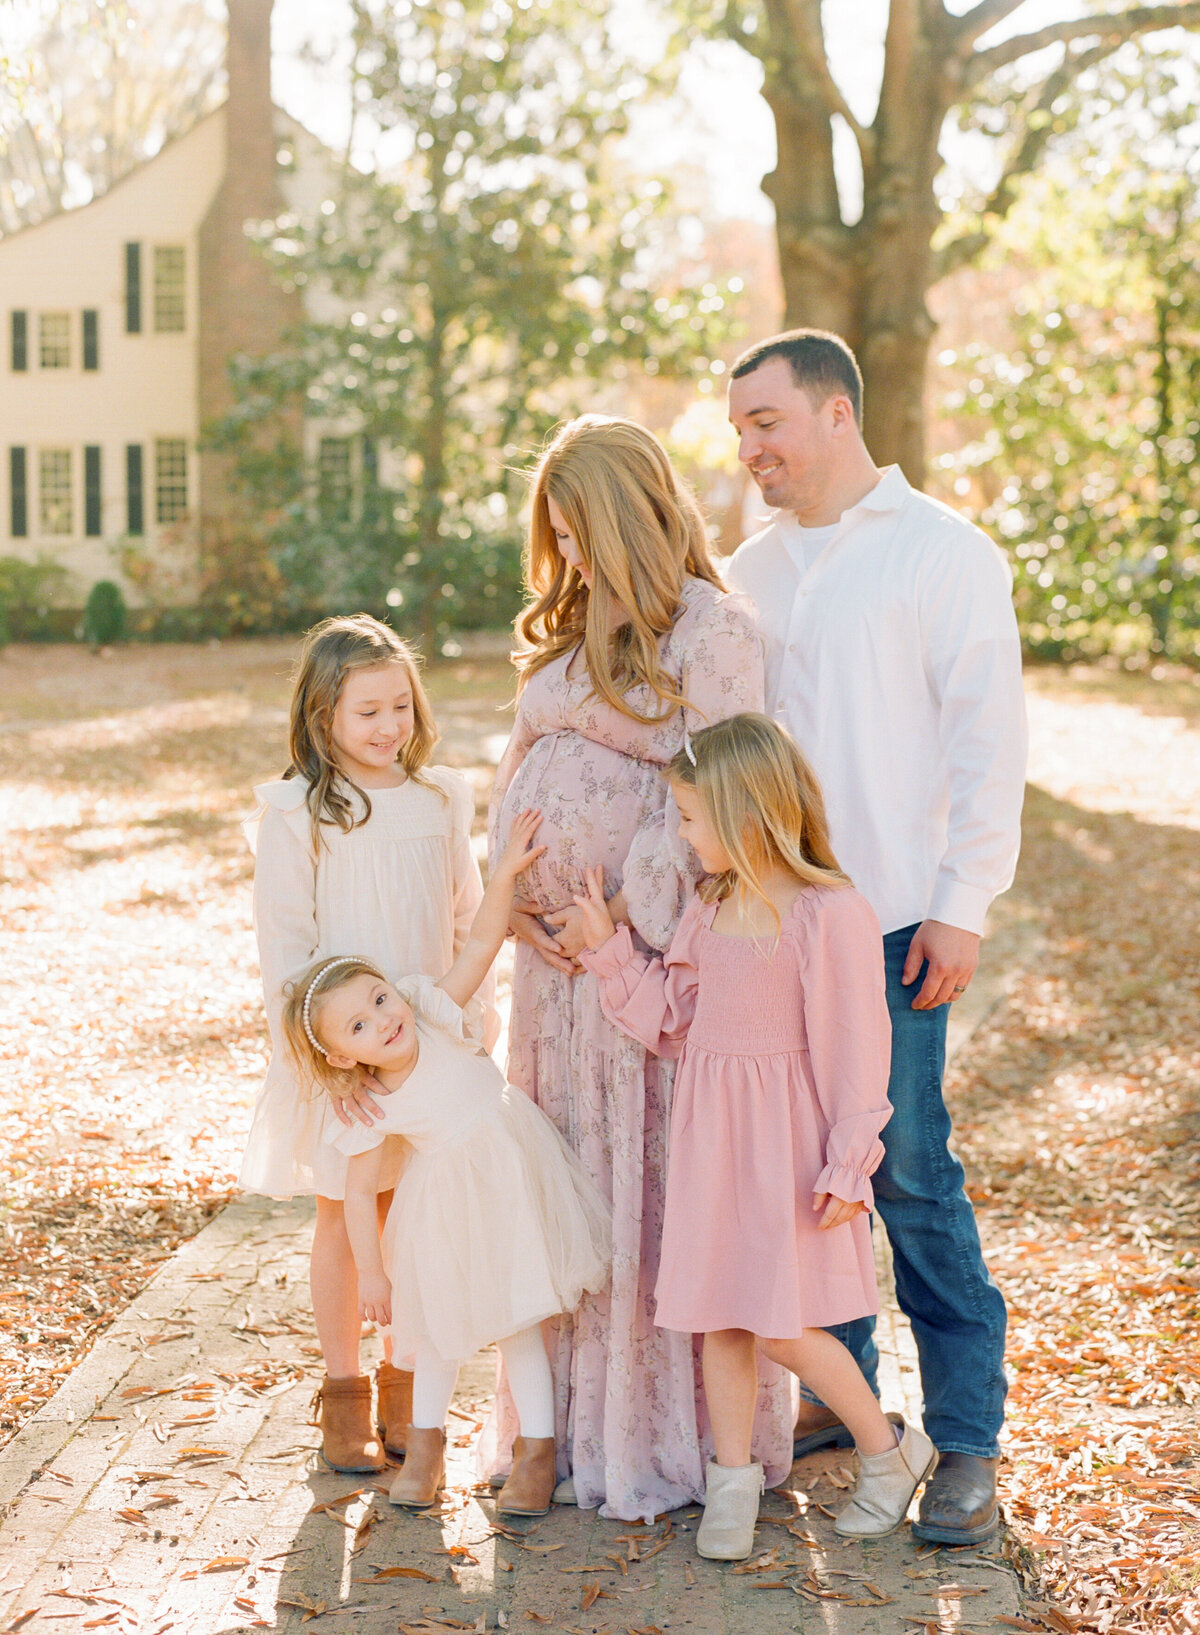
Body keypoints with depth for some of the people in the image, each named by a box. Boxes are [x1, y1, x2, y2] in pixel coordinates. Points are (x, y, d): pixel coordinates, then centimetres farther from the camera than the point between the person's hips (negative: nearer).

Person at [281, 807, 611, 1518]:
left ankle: (538, 1448, 15)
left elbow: (482, 941, -17)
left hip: (515, 1180, 0)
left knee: (520, 1318, 5)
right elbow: (359, 1195, -9)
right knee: (441, 1320, 15)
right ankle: (427, 1441, 34)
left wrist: (505, 875, -28)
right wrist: (372, 1272, -9)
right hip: (446, 1211, 0)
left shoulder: (436, 1016, -15)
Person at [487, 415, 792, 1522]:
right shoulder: (566, 629, 17)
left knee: (653, 1182, -1)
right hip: (556, 945, 7)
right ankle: (567, 1421, 22)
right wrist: (521, 905, 3)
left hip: (651, 943, -7)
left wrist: (621, 918, -14)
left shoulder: (712, 630, -7)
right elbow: (519, 775, 17)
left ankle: (666, 1434, 11)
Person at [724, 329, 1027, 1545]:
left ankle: (967, 1440, 6)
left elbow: (987, 740, -6)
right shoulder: (748, 572, 14)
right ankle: (837, 1391, 25)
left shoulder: (943, 552, -2)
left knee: (907, 1169, -5)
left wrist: (961, 909, -11)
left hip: (889, 918, -5)